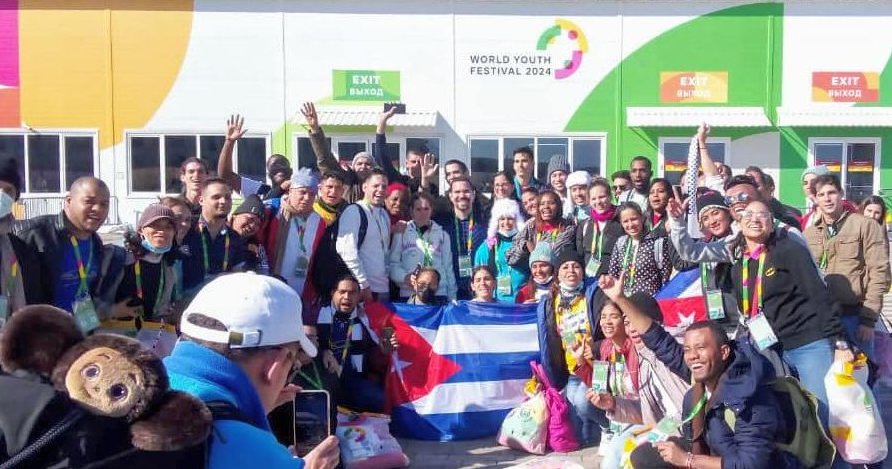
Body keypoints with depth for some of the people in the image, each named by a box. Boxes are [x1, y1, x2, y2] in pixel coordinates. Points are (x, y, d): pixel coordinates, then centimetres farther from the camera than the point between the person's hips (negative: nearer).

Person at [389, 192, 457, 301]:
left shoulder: (442, 234, 12)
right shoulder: (401, 233, 5)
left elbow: (448, 267, 12)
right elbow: (393, 263, 2)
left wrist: (452, 296, 10)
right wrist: (405, 277, -17)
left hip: (439, 293, 2)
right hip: (409, 294, -1)